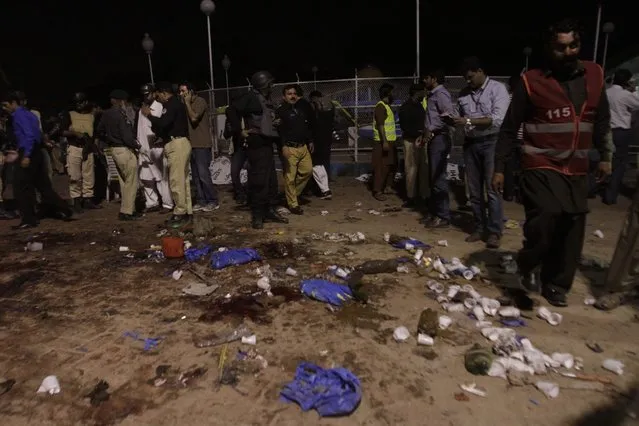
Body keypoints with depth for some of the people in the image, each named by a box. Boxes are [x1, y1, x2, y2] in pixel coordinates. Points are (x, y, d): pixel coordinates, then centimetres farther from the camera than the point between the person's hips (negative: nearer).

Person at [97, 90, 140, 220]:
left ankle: (128, 208, 23)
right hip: (125, 150, -9)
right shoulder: (121, 114, -17)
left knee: (124, 181, 16)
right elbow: (127, 136, -20)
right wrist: (137, 145, -5)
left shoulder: (106, 114, 8)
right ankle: (126, 212, 1)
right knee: (131, 182, -2)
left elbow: (100, 131, 17)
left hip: (115, 149, 9)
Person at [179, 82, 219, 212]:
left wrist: (187, 103, -10)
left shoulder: (200, 101, -7)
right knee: (196, 175, 7)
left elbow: (194, 118, -19)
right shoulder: (187, 105, 18)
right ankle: (201, 201, 12)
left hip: (202, 145, -8)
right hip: (192, 144, 8)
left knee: (203, 174, -12)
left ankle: (213, 201, -3)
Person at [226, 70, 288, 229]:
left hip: (267, 143, 9)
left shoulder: (267, 100, 18)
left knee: (271, 179, 11)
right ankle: (257, 214, 0)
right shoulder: (250, 97, -9)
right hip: (256, 144, -9)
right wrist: (239, 131, -15)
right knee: (259, 180, -8)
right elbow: (232, 110, -17)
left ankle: (270, 210, 21)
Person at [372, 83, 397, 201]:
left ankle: (382, 188, 22)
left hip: (389, 141, 10)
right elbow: (380, 125, -20)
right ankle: (377, 191, -2)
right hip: (382, 142, -10)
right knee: (381, 167, -7)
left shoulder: (386, 106, 17)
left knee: (388, 166, 13)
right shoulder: (381, 106, -13)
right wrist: (384, 142, -26)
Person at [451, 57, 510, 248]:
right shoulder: (464, 93, 12)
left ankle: (495, 232, 0)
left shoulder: (498, 88, -3)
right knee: (474, 190, 7)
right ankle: (479, 228, 16)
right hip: (470, 143, 5)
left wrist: (469, 121, -17)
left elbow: (497, 119, -14)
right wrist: (453, 120, -3)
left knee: (492, 189, -6)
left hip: (491, 142, -5)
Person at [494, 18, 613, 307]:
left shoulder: (595, 75, 7)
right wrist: (499, 168, -5)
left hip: (577, 171, 5)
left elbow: (602, 120, 17)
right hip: (541, 168, -4)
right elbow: (509, 129, -4)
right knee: (545, 219, -21)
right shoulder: (531, 82, -6)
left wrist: (605, 156, 16)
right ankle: (527, 264, 7)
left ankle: (556, 284, 23)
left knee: (571, 231, 6)